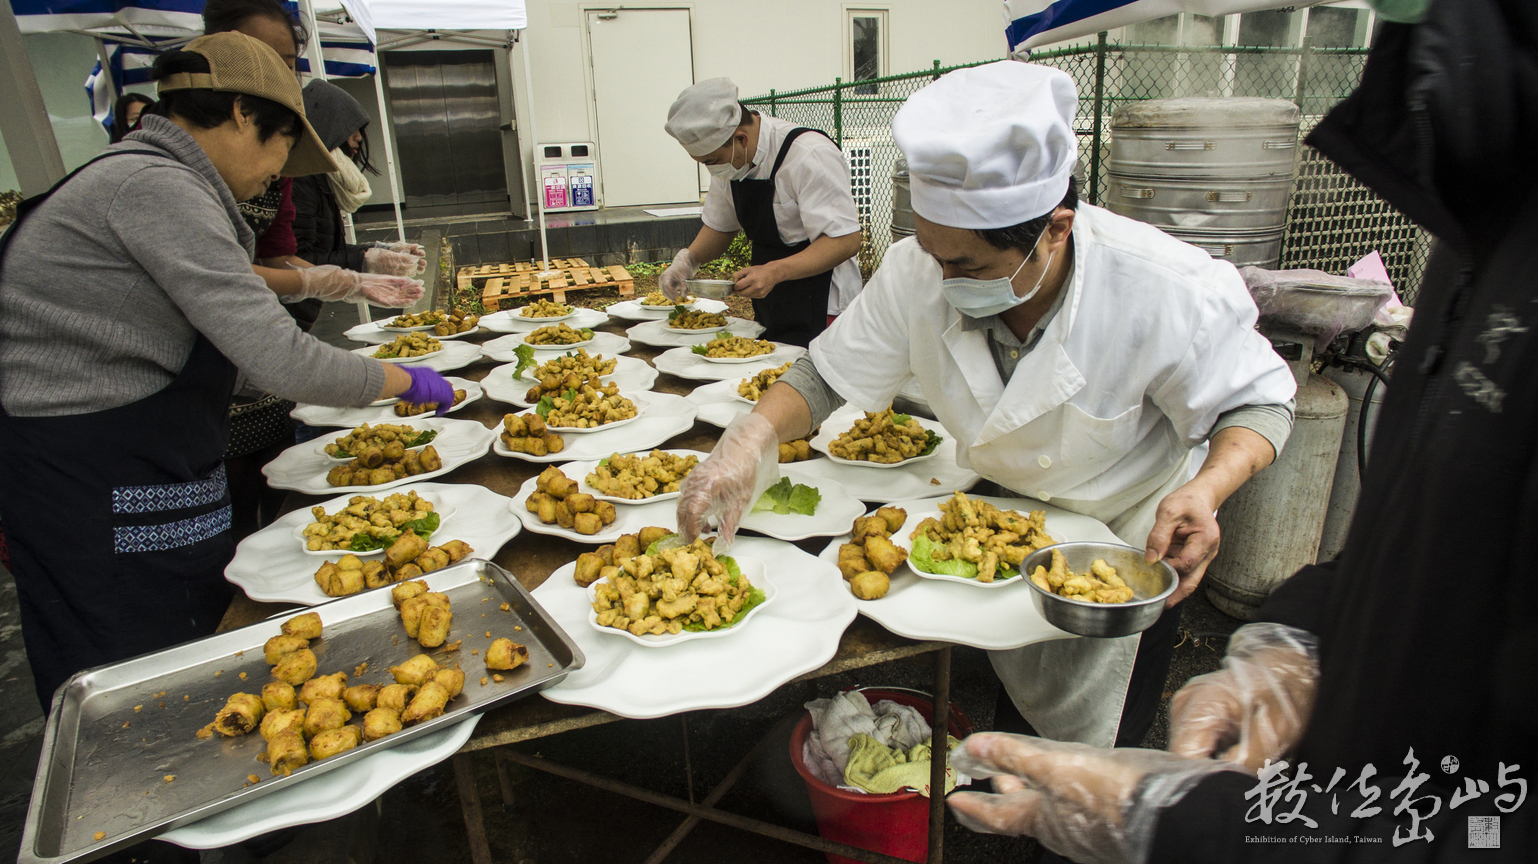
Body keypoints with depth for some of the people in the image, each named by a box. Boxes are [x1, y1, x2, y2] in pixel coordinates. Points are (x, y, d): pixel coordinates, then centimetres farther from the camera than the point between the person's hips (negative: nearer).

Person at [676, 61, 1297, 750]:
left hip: (1131, 538, -2)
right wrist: (753, 435, -36)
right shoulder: (917, 273, -25)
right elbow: (828, 376, -16)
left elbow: (1257, 400, -19)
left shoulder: (1169, 292, -34)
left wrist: (1205, 490, -41)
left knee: (1103, 739, 17)